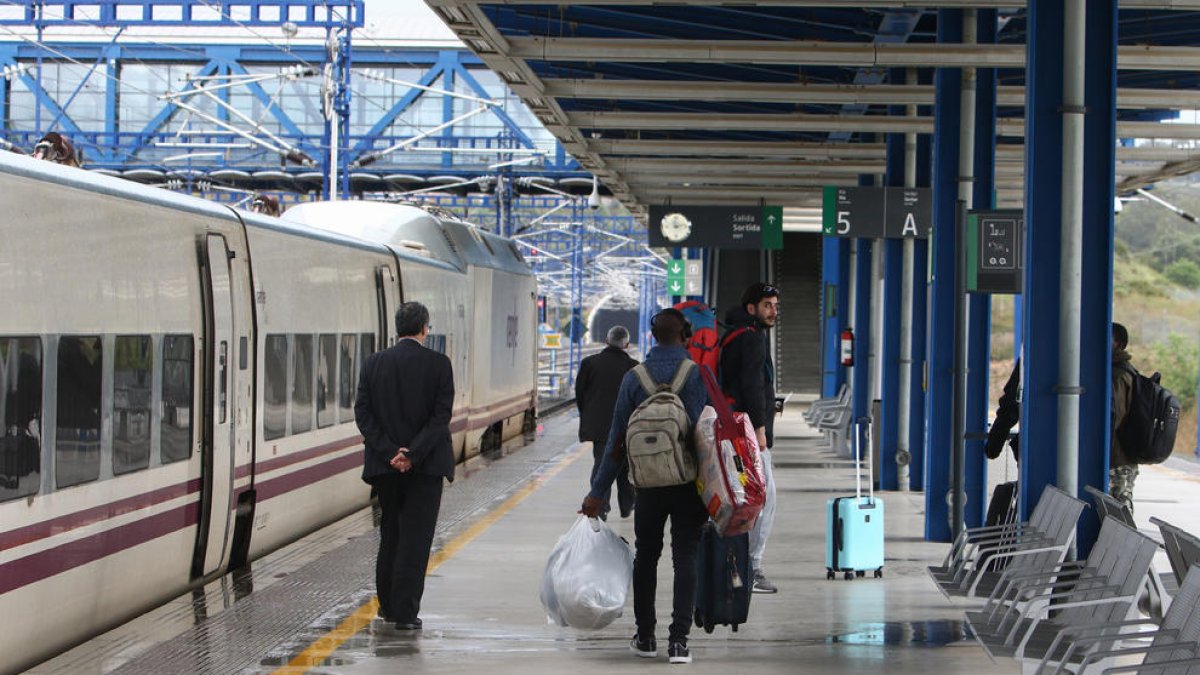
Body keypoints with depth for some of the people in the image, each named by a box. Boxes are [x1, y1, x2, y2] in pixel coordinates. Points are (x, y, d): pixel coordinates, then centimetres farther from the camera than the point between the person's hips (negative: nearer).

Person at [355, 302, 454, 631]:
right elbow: (441, 415, -14)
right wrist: (413, 454, -15)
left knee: (390, 533, 17)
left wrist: (390, 452, -8)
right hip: (425, 466, -3)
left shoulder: (373, 363, 2)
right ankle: (405, 611, -5)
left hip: (385, 465, 3)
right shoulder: (438, 364, -7)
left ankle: (388, 604, 24)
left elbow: (363, 414, -3)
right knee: (416, 537, -1)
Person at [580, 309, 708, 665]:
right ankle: (678, 639, -5)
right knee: (685, 558, 2)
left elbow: (617, 439, -1)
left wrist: (598, 491, 3)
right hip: (690, 482, -1)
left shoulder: (634, 378, -1)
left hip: (649, 481, 2)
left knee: (646, 556, 15)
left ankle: (645, 636, 18)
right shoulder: (700, 374, -7)